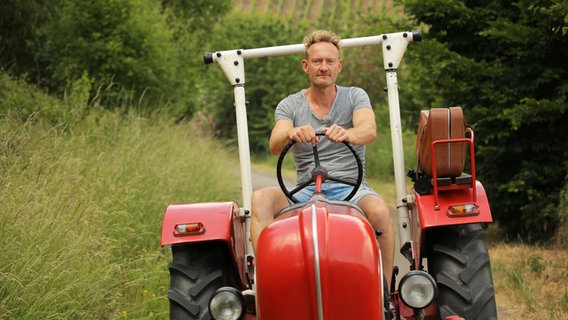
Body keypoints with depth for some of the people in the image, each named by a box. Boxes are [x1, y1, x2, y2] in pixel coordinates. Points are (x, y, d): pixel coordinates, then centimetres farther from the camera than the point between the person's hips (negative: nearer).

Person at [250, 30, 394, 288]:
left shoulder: (355, 97, 8)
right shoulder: (289, 106, 10)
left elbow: (369, 130, -13)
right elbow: (275, 146, -9)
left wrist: (348, 134, -39)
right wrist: (291, 134, -35)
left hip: (350, 188, -1)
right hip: (305, 192, 1)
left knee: (378, 210, -34)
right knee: (261, 199, -27)